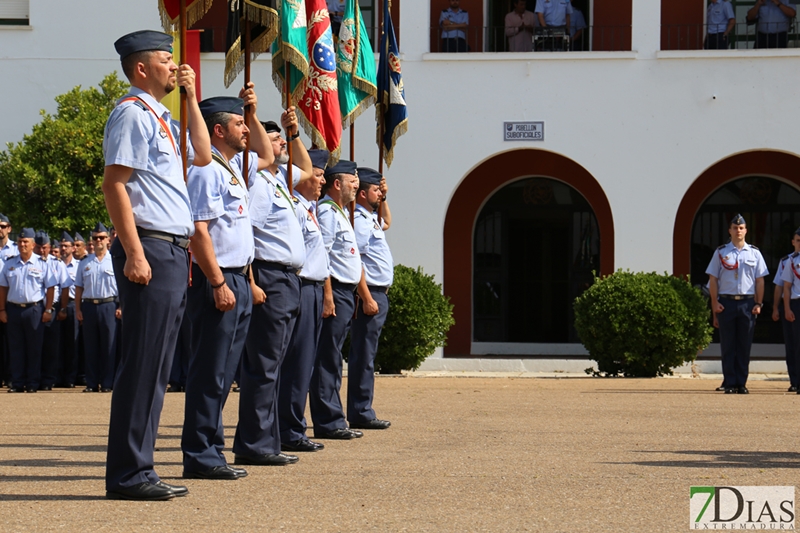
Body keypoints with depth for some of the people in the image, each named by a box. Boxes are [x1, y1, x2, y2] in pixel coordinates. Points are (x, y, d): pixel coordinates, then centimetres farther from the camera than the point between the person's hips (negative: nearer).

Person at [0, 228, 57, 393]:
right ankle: (17, 383, 8)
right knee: (15, 347, 4)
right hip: (13, 309, 3)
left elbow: (50, 288, 1)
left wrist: (48, 310, -5)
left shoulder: (42, 264, 2)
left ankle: (32, 383, 6)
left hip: (34, 309, -3)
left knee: (34, 348, 1)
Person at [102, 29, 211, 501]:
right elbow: (114, 184, -15)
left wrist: (190, 96, 19)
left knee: (156, 367, 10)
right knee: (142, 364, -9)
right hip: (152, 250, -10)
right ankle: (128, 475, -7)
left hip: (175, 253, 10)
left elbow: (202, 156, 25)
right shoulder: (132, 113, -8)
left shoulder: (160, 118, 22)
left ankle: (138, 469, 15)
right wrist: (134, 252, -21)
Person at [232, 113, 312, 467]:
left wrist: (294, 134, 26)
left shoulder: (279, 177, 18)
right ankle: (254, 446, -7)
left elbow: (306, 170, 40)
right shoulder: (256, 182, -11)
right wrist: (250, 284, -24)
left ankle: (264, 443, 15)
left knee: (270, 367, 11)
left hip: (289, 280, 10)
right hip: (269, 279, -10)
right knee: (263, 366, -9)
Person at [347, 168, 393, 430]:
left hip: (379, 293, 11)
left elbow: (387, 222, 44)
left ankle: (362, 412, 16)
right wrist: (367, 298, -22)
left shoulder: (371, 219, 18)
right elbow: (355, 261, -20)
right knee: (363, 356, -8)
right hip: (370, 293, -11)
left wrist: (384, 199, 28)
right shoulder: (358, 221, -13)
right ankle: (360, 414, -6)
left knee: (366, 356, 12)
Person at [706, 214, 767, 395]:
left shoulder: (754, 253, 8)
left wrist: (759, 303, -1)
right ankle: (730, 383, 4)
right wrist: (714, 302, -5)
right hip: (726, 302, -1)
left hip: (748, 302, 1)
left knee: (744, 345, 3)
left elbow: (760, 280, 7)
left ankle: (742, 383, 8)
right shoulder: (721, 253, 6)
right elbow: (713, 278, 5)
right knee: (728, 344, 0)